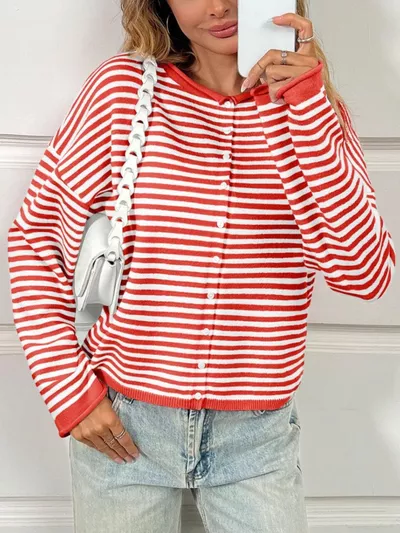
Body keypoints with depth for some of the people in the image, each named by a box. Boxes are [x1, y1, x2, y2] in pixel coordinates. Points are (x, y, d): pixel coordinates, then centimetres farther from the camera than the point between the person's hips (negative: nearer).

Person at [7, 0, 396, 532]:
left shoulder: (316, 109, -1)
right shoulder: (122, 88, -6)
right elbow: (36, 233, -1)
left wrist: (308, 104, -17)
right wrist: (70, 390, -6)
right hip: (121, 427, -1)